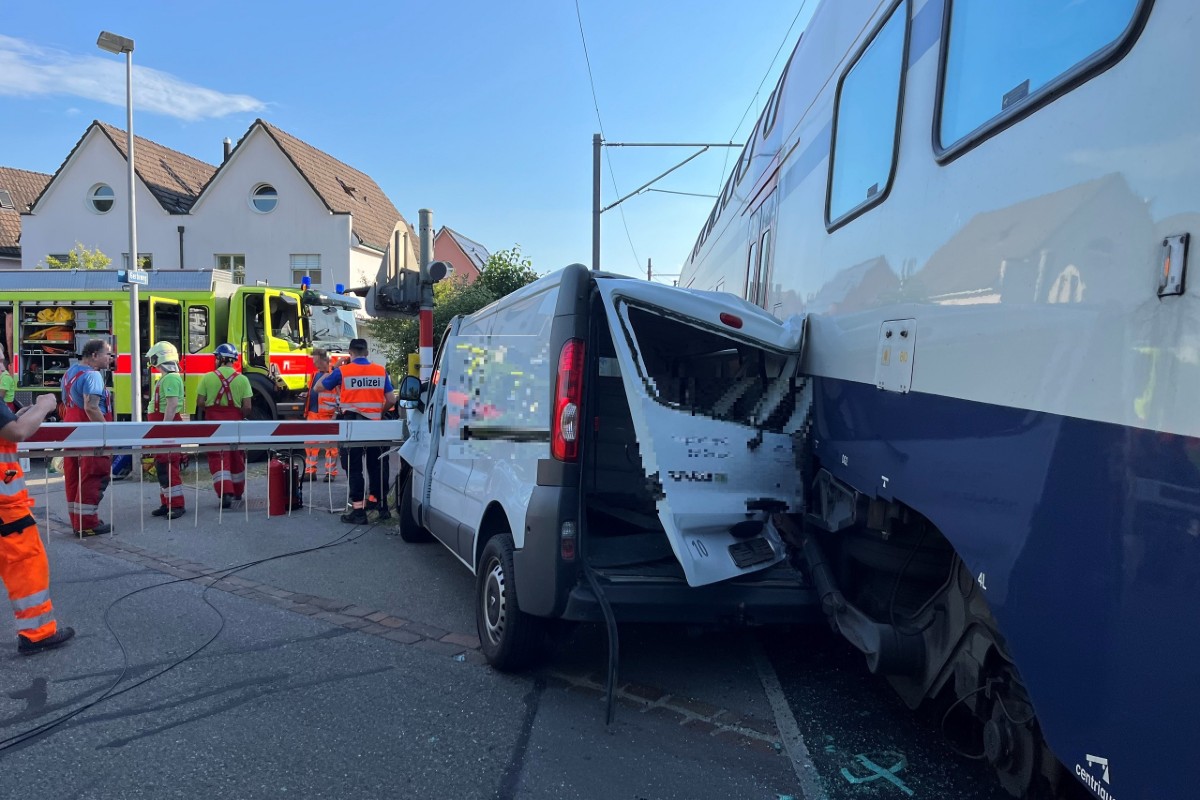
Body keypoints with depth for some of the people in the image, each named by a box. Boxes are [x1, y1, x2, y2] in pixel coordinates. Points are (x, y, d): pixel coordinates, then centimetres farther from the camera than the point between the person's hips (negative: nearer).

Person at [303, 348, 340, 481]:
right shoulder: (316, 374, 15)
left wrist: (336, 413, -16)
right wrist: (306, 412, 19)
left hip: (327, 415, -8)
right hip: (312, 414, 8)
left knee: (330, 444, -1)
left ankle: (331, 472, 6)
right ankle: (310, 471, 17)